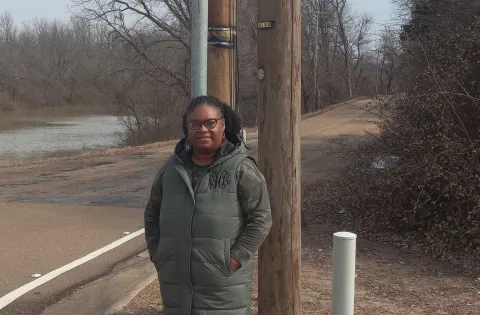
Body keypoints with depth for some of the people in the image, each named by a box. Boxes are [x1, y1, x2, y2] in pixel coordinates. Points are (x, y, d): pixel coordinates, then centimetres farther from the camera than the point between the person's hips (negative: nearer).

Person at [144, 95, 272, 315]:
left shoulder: (240, 168, -8)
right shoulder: (172, 168, 6)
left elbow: (260, 219, -9)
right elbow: (152, 214, 17)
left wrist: (235, 259, -15)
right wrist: (156, 252, 6)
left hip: (223, 283, -4)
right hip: (177, 280, 5)